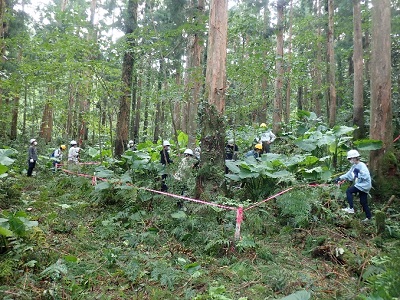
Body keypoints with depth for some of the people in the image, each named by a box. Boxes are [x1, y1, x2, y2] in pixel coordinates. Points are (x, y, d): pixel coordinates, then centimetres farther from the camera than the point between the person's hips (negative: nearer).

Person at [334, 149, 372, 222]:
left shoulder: (362, 165, -17)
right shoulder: (354, 166, 10)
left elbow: (366, 176, -27)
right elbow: (348, 174, 10)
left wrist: (358, 172, -33)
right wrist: (340, 178, 1)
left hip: (364, 185, -9)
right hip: (360, 184, 9)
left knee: (349, 191, -16)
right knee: (363, 202, 12)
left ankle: (351, 208, -14)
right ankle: (369, 217, 22)